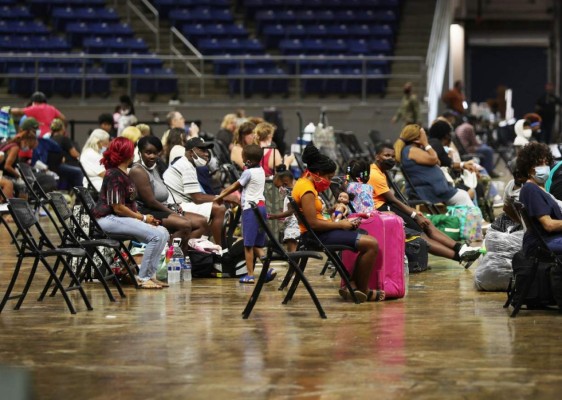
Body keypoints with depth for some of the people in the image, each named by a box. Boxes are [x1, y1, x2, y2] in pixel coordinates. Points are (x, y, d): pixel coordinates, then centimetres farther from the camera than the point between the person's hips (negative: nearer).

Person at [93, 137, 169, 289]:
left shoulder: (124, 174, 18)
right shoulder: (114, 175, -14)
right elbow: (118, 207, -18)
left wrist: (143, 216, 1)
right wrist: (143, 218, -11)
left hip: (123, 217, 10)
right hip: (108, 219, -10)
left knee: (163, 233, -2)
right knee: (156, 235, -21)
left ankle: (149, 275, 0)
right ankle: (142, 278, -13)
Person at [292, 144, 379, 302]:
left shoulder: (304, 183, 15)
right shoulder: (307, 190, -17)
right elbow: (313, 223, -24)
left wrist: (339, 223, 5)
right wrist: (340, 224, -13)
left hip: (319, 233, 11)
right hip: (318, 236, -11)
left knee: (368, 240, 17)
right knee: (371, 244, -16)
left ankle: (352, 284, 10)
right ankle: (362, 290, 0)